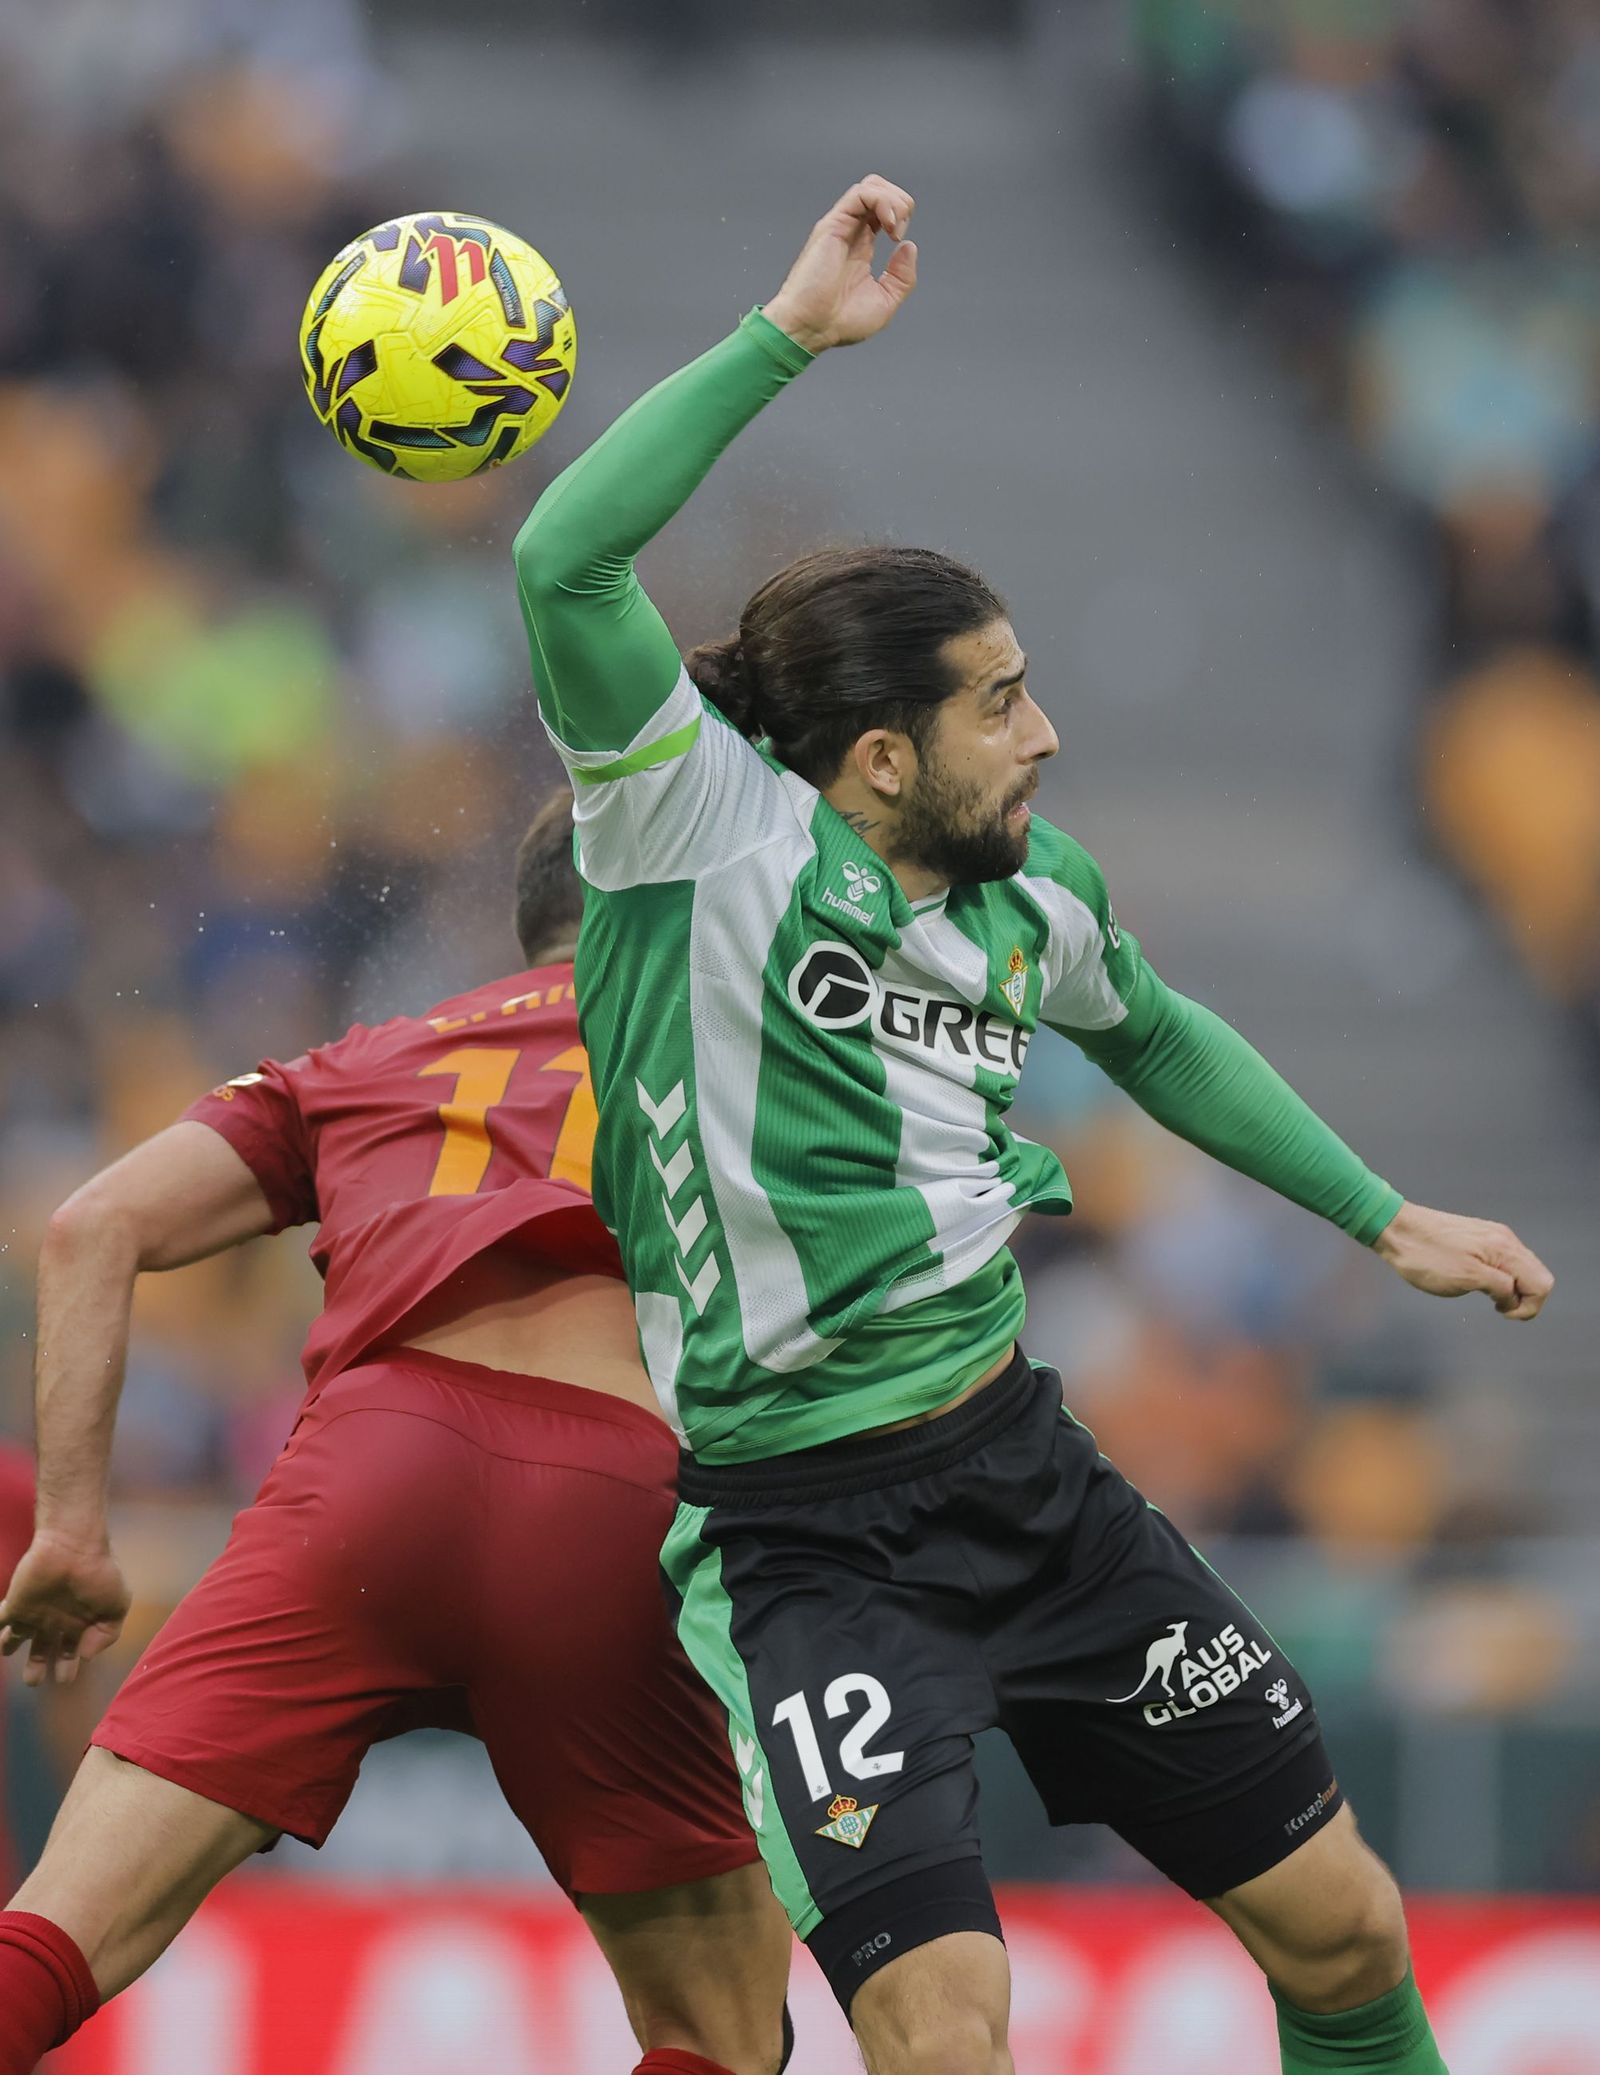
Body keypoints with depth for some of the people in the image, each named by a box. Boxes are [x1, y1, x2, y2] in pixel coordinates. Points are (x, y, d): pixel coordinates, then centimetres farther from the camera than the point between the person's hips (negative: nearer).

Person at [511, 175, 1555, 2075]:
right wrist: (788, 334, -29)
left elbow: (1151, 1035, 29)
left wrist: (1385, 1221, 30)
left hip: (1025, 1473, 7)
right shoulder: (715, 833, -13)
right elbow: (565, 566, -30)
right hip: (806, 1540, -7)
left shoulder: (1028, 897, 5)